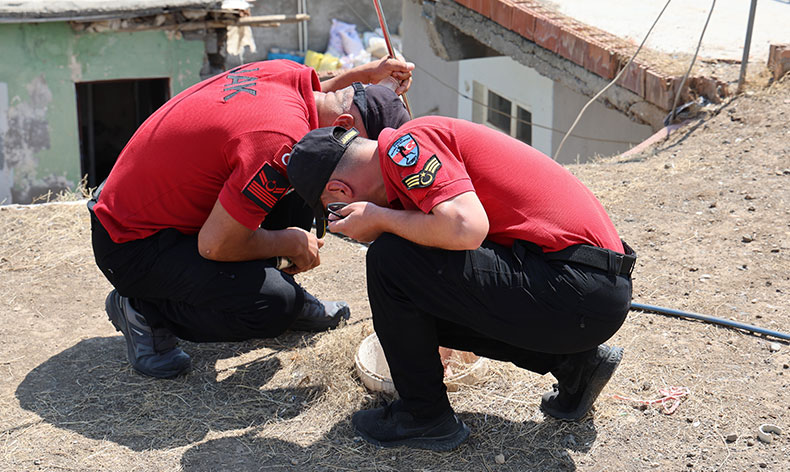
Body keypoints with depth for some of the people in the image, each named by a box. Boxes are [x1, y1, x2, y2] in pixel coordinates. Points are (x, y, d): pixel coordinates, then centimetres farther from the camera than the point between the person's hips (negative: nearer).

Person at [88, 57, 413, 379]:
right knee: (276, 305, -25)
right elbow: (215, 244, -28)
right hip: (131, 246, -10)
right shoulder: (282, 142, -31)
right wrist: (292, 243, -12)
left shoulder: (287, 72, -5)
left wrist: (364, 74, 10)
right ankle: (144, 310, -3)